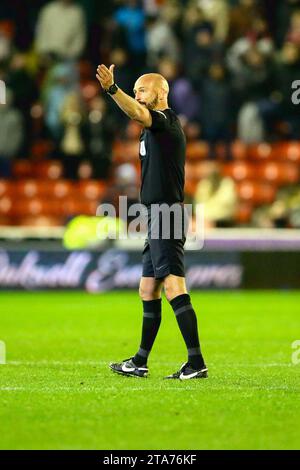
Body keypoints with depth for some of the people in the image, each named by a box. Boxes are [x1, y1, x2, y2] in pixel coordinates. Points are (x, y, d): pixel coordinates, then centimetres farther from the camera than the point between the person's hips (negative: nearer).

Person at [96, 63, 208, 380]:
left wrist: (112, 89, -47)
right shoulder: (155, 126, 21)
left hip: (166, 215, -11)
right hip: (157, 219, 11)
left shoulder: (165, 121, -9)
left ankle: (196, 362, -21)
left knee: (173, 288, -17)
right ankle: (140, 362, 23)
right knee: (148, 291, 15)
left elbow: (137, 114, -31)